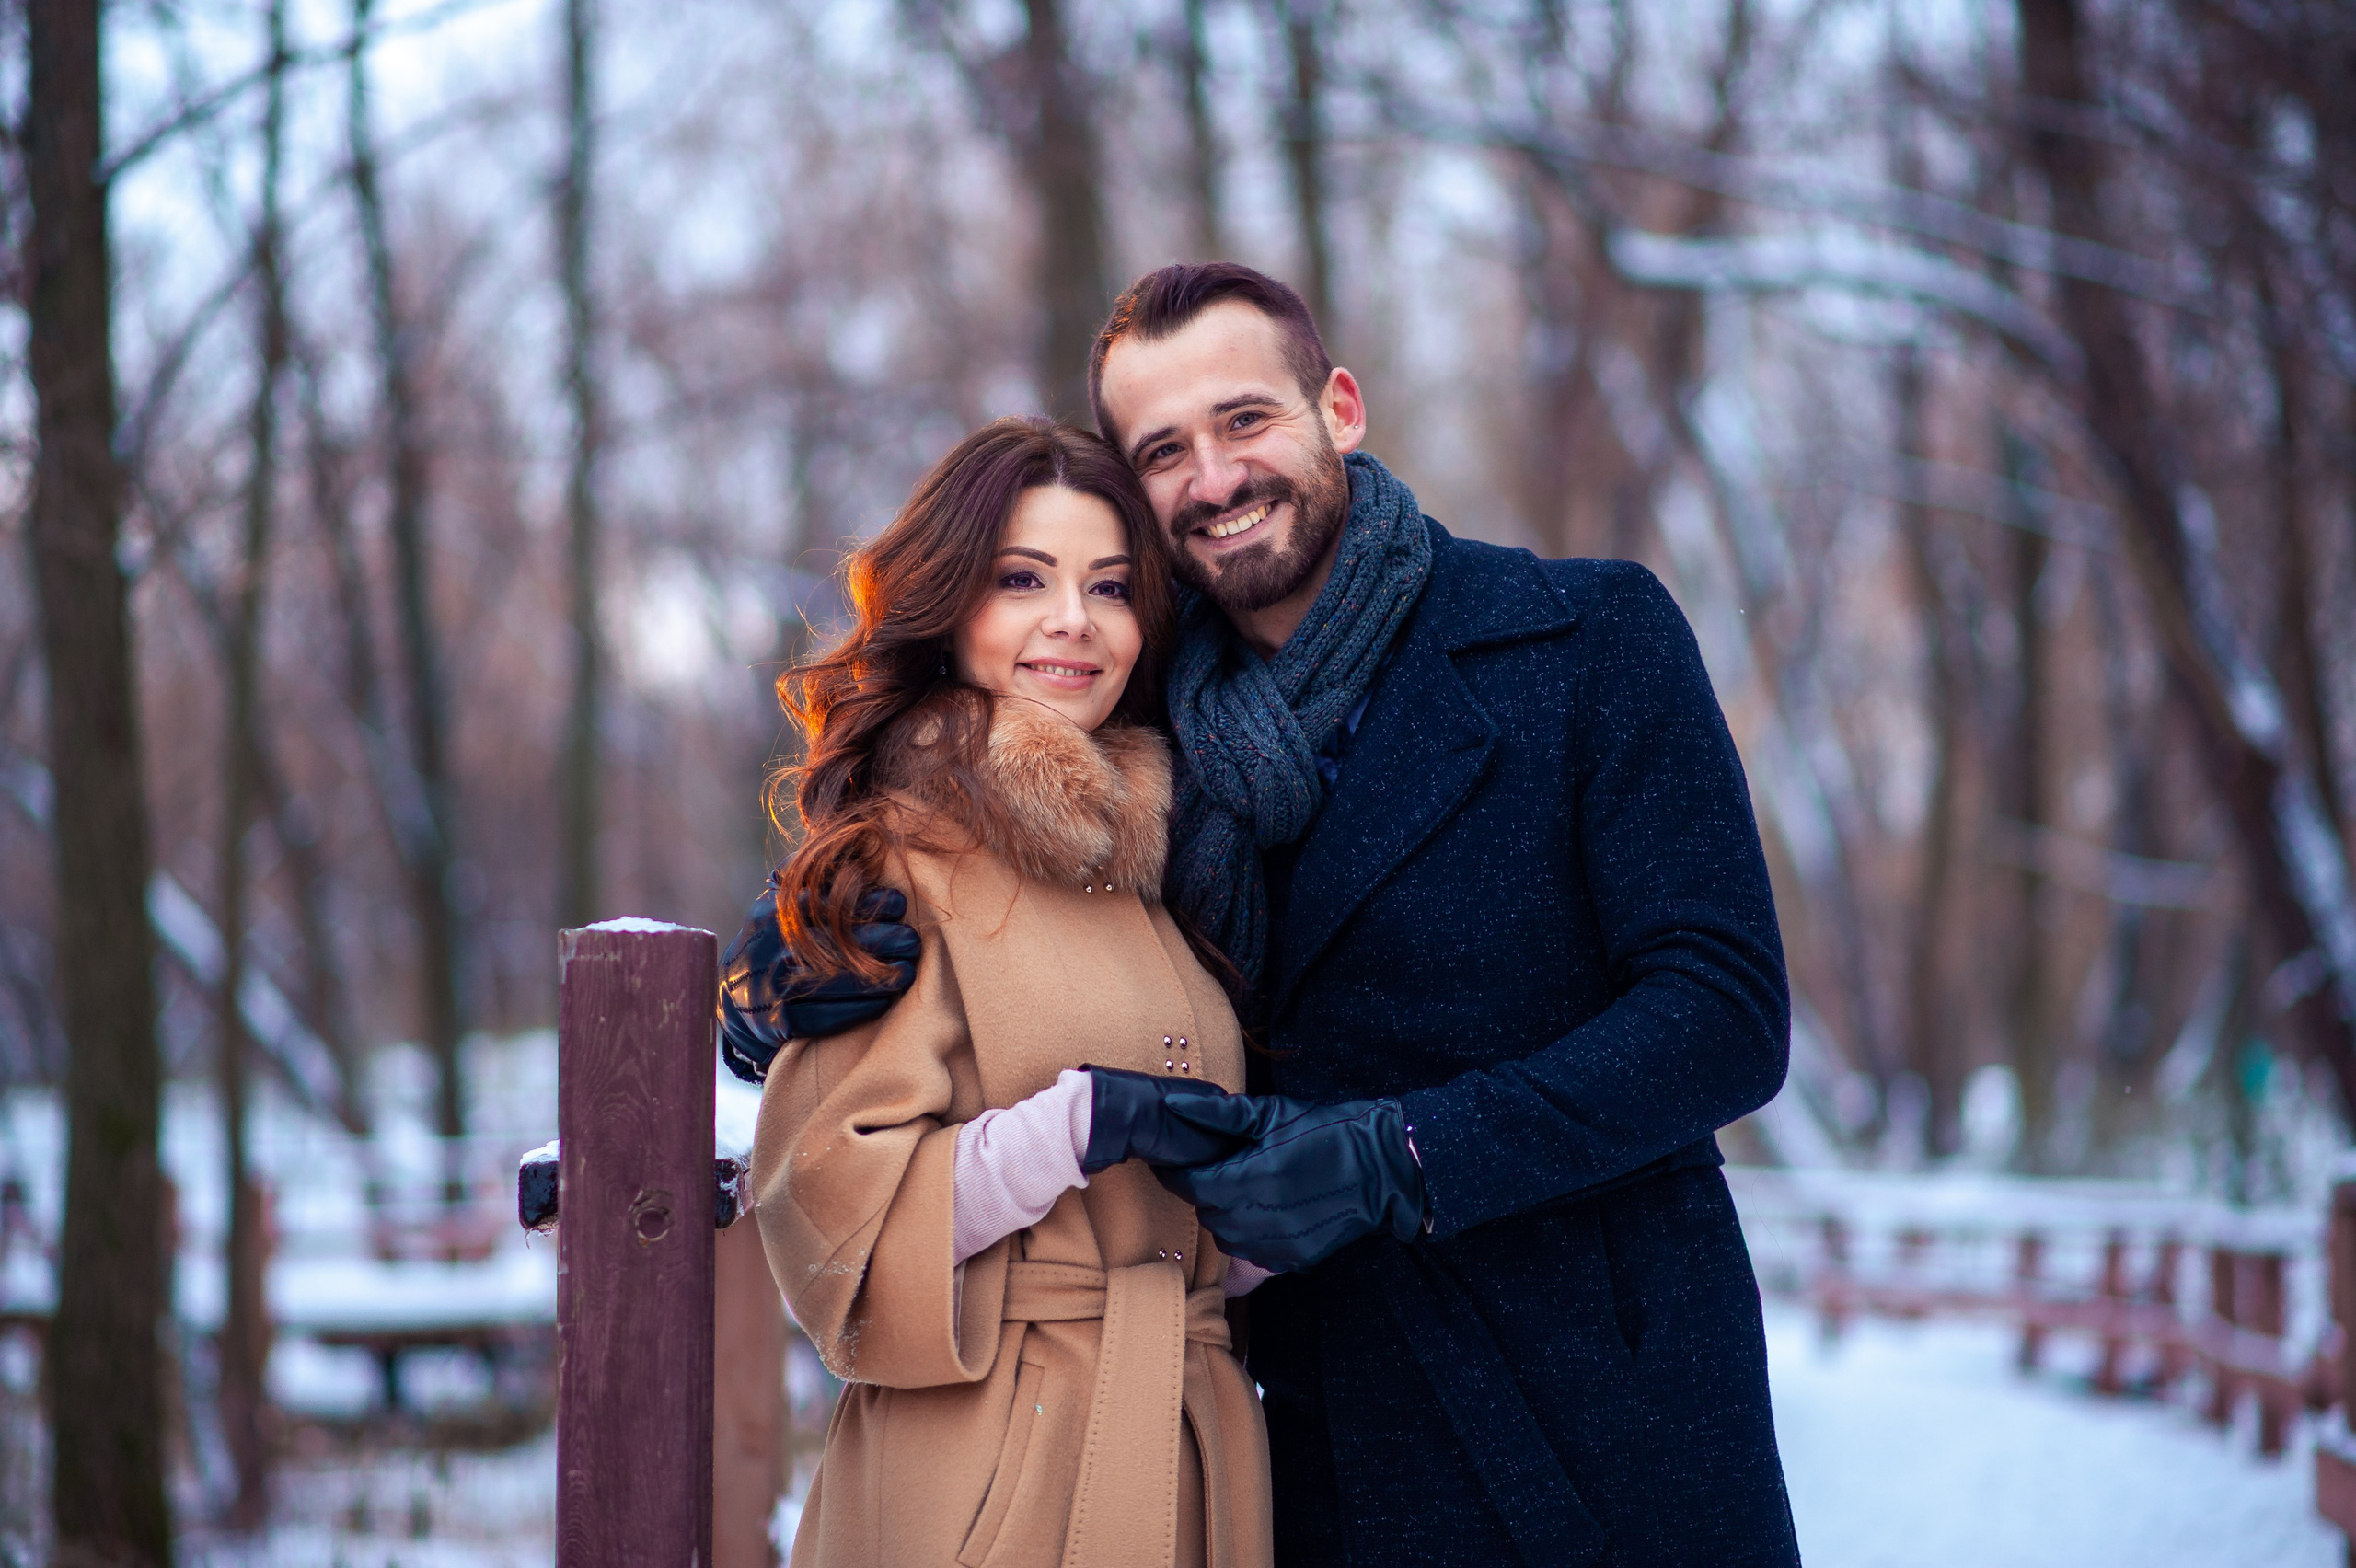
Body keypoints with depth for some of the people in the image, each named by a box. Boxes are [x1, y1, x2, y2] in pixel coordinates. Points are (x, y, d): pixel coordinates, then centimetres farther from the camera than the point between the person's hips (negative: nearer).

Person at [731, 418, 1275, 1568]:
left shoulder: (1153, 860, 14)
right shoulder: (896, 863, -6)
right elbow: (833, 1209, -13)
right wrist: (1081, 1123, -18)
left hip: (1194, 1462, 6)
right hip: (983, 1468, -6)